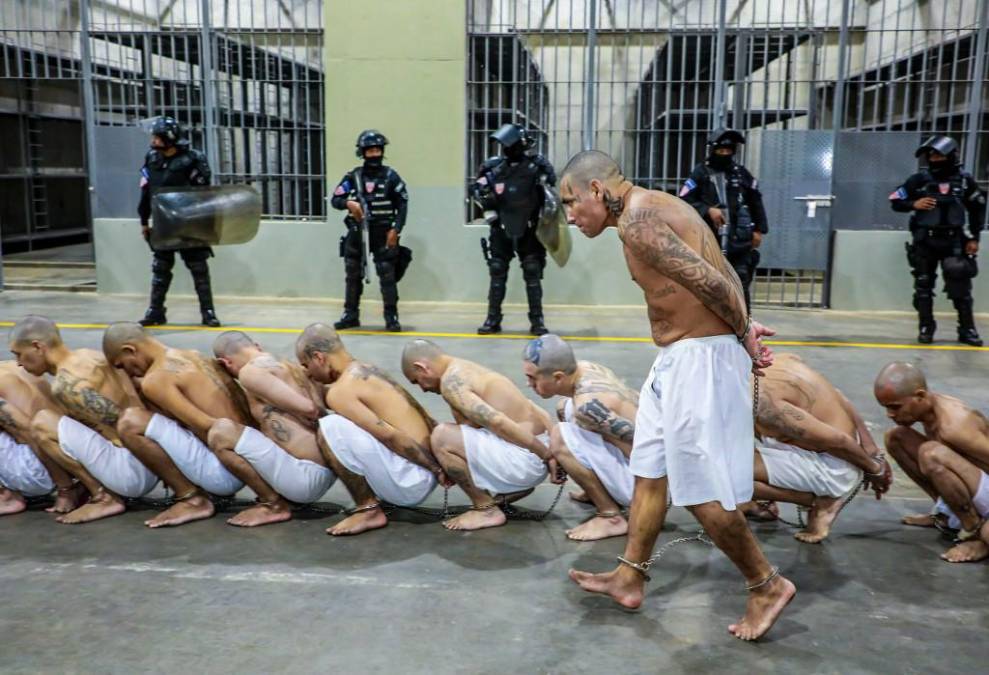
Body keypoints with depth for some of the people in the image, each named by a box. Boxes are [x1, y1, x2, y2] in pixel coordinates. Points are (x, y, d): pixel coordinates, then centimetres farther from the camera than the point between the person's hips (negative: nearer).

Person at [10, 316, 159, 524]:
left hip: (133, 471, -10)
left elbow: (120, 420, -20)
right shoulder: (89, 356, 12)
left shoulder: (64, 384, -15)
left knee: (42, 423, -12)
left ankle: (104, 497, -5)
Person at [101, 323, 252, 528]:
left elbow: (205, 426, -20)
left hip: (224, 473, -9)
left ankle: (192, 499, -3)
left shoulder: (154, 380, -11)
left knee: (130, 422, -12)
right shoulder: (196, 357, 14)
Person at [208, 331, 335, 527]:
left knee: (221, 431, -14)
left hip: (308, 476, -10)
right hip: (327, 474, 10)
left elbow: (307, 409, -16)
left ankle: (275, 504, -1)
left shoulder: (250, 372, -9)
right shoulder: (291, 367, 15)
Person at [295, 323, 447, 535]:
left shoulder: (340, 391, -12)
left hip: (409, 483, -9)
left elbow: (390, 436, -19)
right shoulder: (368, 370, 15)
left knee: (330, 429, -15)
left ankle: (368, 509, -4)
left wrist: (437, 469, -14)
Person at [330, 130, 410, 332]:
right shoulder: (353, 176, 4)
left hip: (382, 233, -3)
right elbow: (335, 199, 3)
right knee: (353, 276, 9)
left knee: (387, 275, -5)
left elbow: (402, 204, 0)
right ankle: (351, 315, 20)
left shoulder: (390, 176, -1)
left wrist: (396, 229, -8)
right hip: (357, 232, 3)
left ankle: (391, 317, 2)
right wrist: (348, 203, -19)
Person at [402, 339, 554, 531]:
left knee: (441, 437, -15)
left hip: (523, 460, -10)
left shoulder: (451, 381, -12)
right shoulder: (469, 369, 17)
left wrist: (547, 455, -18)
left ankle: (486, 510, -2)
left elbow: (498, 422, -22)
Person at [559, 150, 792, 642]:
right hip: (678, 357, 11)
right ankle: (629, 578, 28)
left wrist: (742, 335, -8)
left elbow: (709, 281, -23)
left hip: (701, 358, -11)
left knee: (700, 490, -1)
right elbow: (726, 275, 13)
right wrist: (745, 328, 2)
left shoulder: (636, 221, -18)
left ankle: (768, 585, 17)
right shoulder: (654, 209, 15)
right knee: (650, 471, 16)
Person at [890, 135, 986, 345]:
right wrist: (913, 204, -16)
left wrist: (974, 238, 7)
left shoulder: (964, 180, 0)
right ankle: (926, 327, 17)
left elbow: (978, 209, 11)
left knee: (961, 286, 1)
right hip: (925, 241, 0)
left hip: (954, 241, 0)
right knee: (923, 286, 6)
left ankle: (967, 329, 10)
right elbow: (895, 201, 4)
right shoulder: (919, 179, -3)